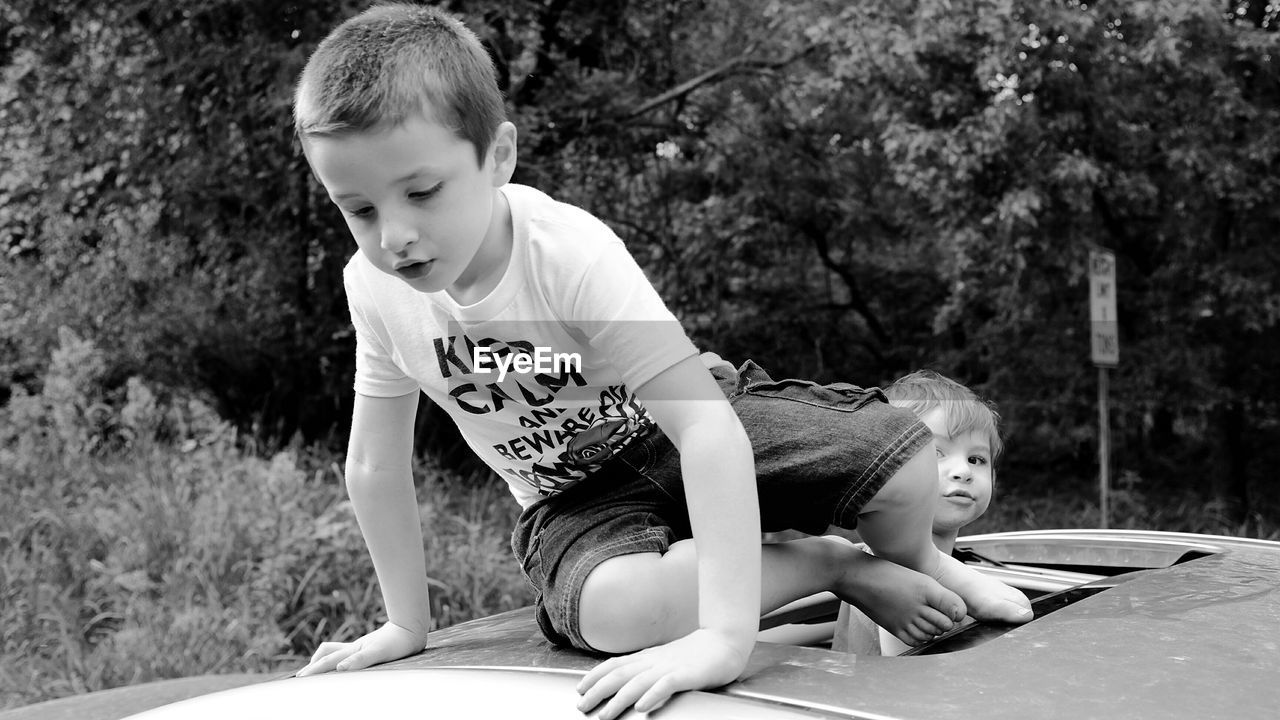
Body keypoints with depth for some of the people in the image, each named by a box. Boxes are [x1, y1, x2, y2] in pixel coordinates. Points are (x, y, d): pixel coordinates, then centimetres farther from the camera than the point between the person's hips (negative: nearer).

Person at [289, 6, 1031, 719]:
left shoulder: (573, 253, -32)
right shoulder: (374, 288, -20)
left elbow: (706, 426, -40)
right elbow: (376, 464, -5)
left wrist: (725, 634, -49)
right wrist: (407, 624, -2)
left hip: (678, 431, -2)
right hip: (575, 495, 2)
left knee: (903, 455, -22)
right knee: (611, 610, -33)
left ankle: (919, 561, 17)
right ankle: (836, 564, -9)